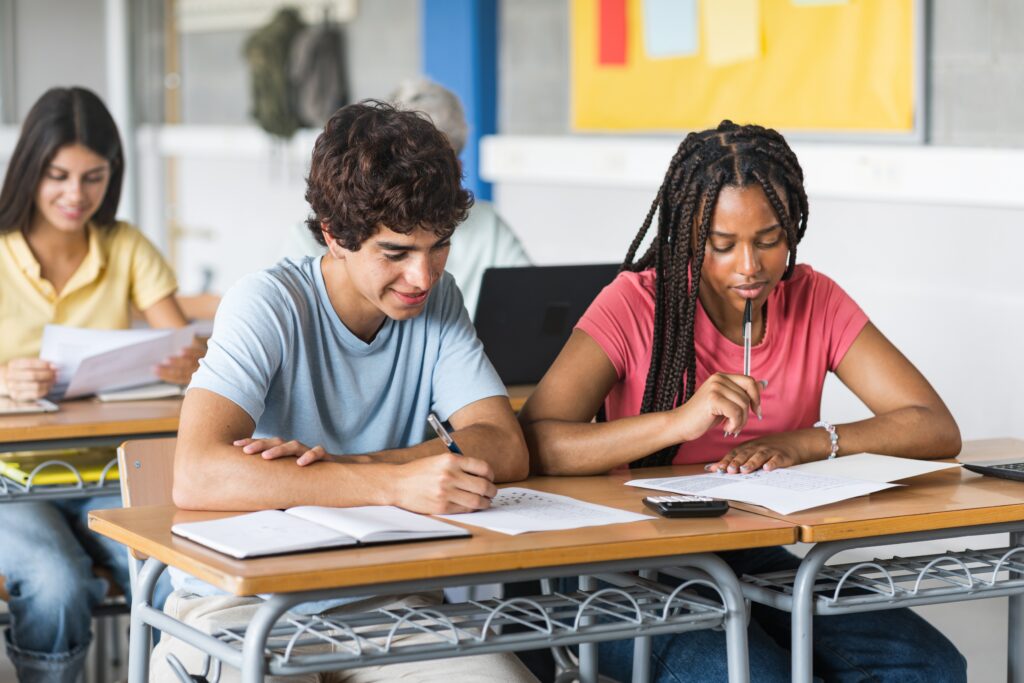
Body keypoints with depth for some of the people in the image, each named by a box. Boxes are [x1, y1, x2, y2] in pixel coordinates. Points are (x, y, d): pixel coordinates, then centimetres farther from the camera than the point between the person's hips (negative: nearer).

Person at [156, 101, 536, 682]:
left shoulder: (436, 299, 3)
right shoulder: (268, 306, -14)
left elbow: (506, 449, -7)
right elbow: (197, 477, -28)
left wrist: (334, 466, -20)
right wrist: (393, 483, -35)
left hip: (380, 597, 4)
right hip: (241, 602, -4)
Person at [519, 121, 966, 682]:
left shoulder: (812, 300, 2)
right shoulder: (636, 304, -10)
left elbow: (937, 429, -4)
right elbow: (532, 446, -23)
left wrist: (805, 443, -21)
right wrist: (681, 421, -34)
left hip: (762, 562, 5)